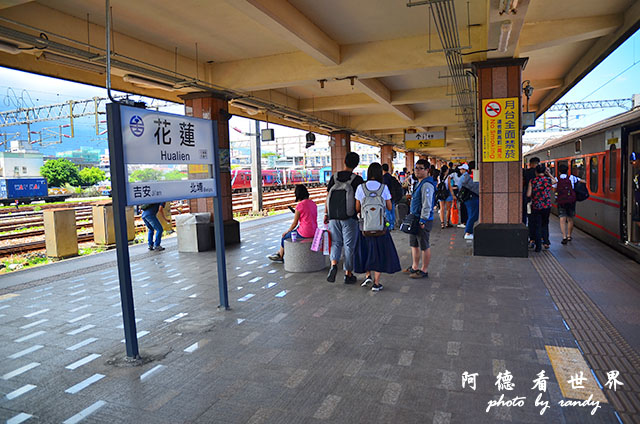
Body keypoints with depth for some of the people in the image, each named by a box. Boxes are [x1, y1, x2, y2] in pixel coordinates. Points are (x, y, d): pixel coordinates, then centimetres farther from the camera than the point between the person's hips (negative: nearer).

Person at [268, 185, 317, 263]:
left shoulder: (299, 206, -15)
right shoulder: (313, 203, 6)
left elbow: (295, 223, -8)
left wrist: (287, 231, 10)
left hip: (304, 233, -7)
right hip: (314, 232, 7)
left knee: (285, 236, 19)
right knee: (292, 233, 28)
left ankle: (280, 257, 38)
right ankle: (279, 253, 39)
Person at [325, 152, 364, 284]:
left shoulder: (334, 177, 3)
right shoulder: (357, 179, -6)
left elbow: (328, 196, 4)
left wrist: (326, 214, 12)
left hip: (333, 217, 3)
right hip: (350, 217, -3)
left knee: (336, 242, 15)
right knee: (349, 245, 7)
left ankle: (333, 264, -8)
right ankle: (348, 274, 13)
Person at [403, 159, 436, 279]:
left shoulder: (427, 185, -17)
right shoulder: (419, 183, 15)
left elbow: (427, 204, -22)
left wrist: (423, 220, -22)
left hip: (424, 220, -10)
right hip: (415, 219, 10)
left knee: (424, 246, 1)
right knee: (414, 244, 19)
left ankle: (424, 270, 12)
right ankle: (414, 267, 32)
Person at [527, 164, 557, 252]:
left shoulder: (532, 181, -7)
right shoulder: (549, 180, -3)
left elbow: (528, 194, -8)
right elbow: (555, 181, 22)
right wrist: (549, 173, 20)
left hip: (536, 206, -2)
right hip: (547, 206, 2)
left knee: (537, 226, 4)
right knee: (545, 224, 21)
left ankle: (538, 246, 5)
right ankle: (546, 241, 18)